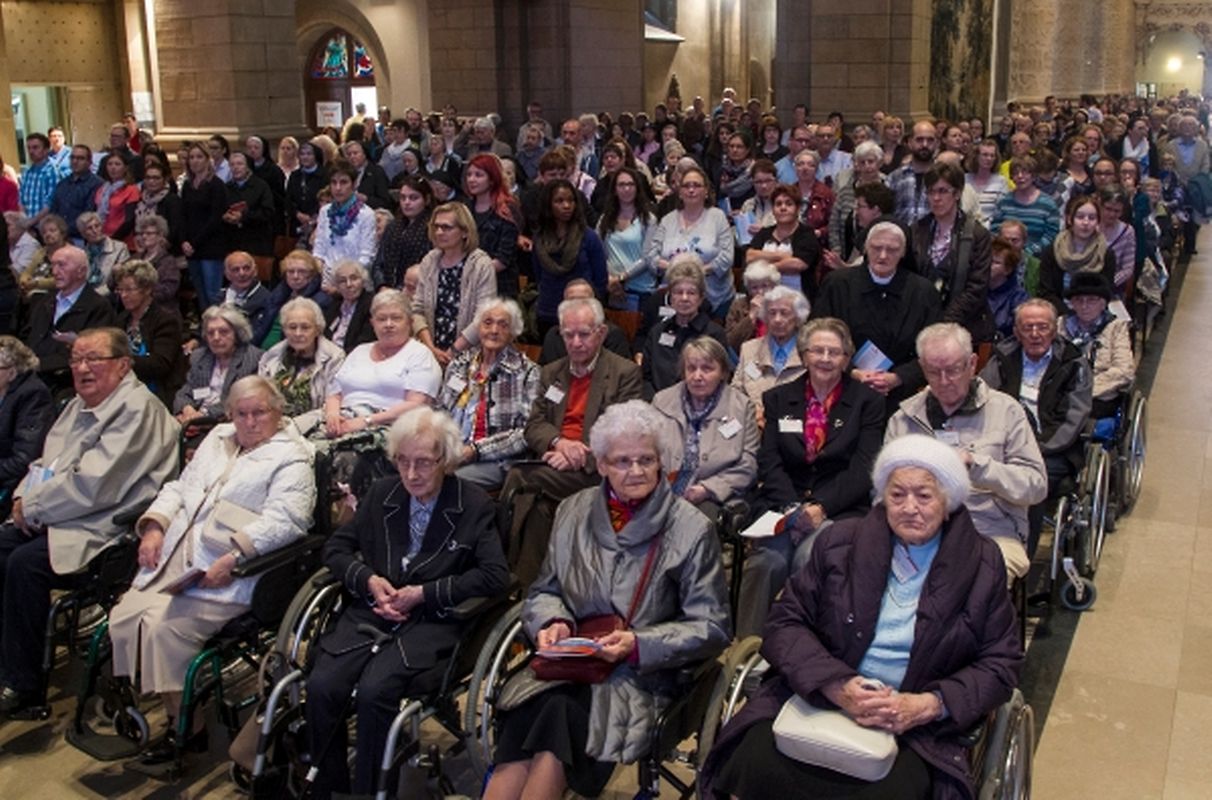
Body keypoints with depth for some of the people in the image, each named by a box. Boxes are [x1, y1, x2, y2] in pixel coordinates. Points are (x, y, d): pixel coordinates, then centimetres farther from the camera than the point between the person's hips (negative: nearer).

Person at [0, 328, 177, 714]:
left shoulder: (138, 409, -15)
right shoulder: (79, 405, 17)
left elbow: (93, 487, -22)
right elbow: (47, 463, 23)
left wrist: (34, 506, -11)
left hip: (104, 533, -10)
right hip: (57, 520, 10)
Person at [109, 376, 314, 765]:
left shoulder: (291, 458, -3)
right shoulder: (218, 439, 23)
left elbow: (283, 521, -16)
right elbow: (180, 487, 25)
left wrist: (234, 558, -25)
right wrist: (154, 525, 7)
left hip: (226, 576, -8)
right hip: (174, 560, 8)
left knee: (166, 628, -24)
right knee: (125, 618, -11)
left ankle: (188, 728, -6)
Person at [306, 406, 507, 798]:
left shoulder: (474, 505, 0)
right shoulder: (382, 493, 12)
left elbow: (495, 575, -8)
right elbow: (336, 547, 17)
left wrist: (423, 594, -11)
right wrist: (369, 580, -4)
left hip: (434, 620, -4)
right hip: (373, 609, 4)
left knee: (374, 690, -28)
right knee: (322, 685, -21)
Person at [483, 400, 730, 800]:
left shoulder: (691, 529, -4)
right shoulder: (574, 511, 9)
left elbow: (711, 626, -3)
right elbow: (544, 591, 17)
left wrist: (639, 644, -15)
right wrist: (554, 622, -6)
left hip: (643, 674, -3)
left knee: (558, 714, -31)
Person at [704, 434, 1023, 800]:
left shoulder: (982, 564, 5)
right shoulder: (840, 542, 7)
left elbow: (1001, 664, 5)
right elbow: (785, 623, 4)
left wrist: (928, 705, -13)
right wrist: (836, 685, -15)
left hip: (912, 727, 0)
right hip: (818, 698, 1)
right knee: (758, 768, -28)